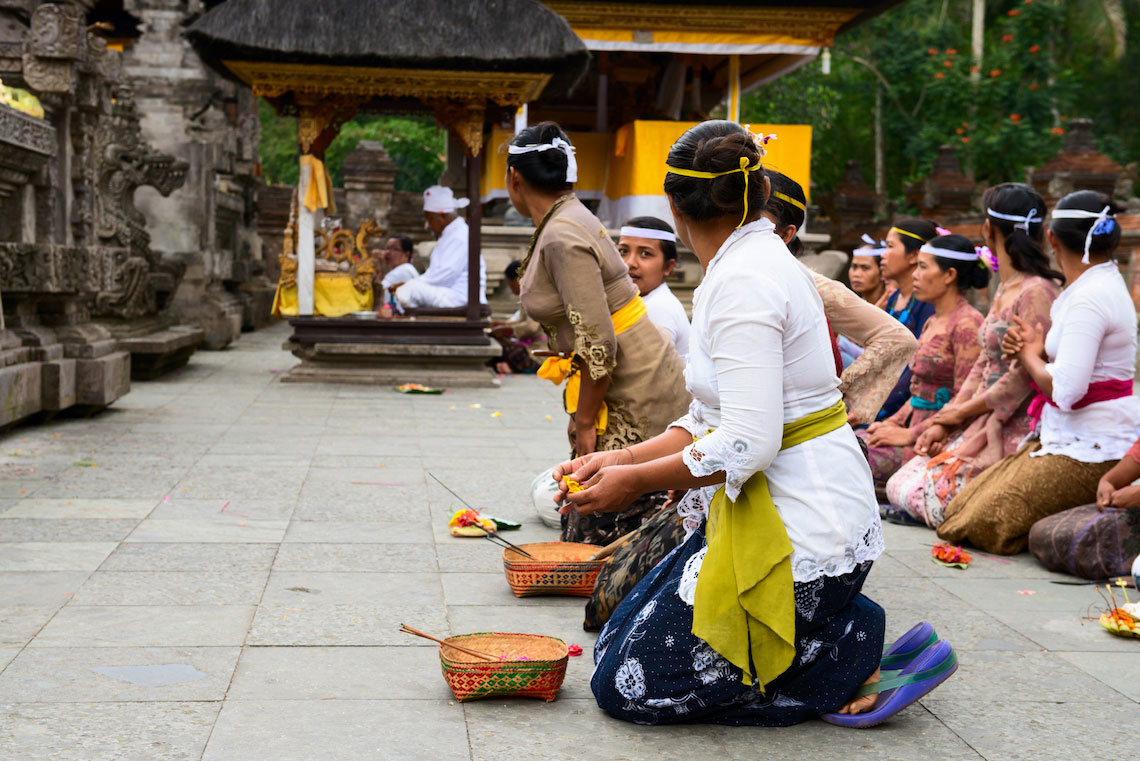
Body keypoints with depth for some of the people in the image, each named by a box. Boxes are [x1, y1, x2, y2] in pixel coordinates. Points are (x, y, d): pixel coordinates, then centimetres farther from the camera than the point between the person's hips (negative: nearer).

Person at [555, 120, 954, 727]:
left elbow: (747, 444, -25)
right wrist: (623, 459, 6)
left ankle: (855, 651, -1)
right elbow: (711, 420, 14)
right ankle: (840, 629, 10)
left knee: (624, 686, -4)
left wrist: (636, 480, -13)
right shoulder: (763, 262, 12)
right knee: (618, 642, 14)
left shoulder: (741, 282, -19)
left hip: (798, 528, -10)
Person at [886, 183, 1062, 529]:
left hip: (1015, 429, -10)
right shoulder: (1003, 290, 14)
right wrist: (944, 422, 5)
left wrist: (959, 412, -8)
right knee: (898, 487, 2)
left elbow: (1023, 377, -20)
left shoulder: (1037, 292, -18)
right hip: (982, 422, 10)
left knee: (925, 498, -17)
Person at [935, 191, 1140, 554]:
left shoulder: (1090, 298, -19)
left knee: (986, 523, -13)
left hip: (1091, 449, -10)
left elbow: (1065, 389, -27)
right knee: (964, 506, 7)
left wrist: (1030, 353, -7)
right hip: (1064, 437, 10)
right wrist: (1039, 348, -1)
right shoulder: (1104, 283, 13)